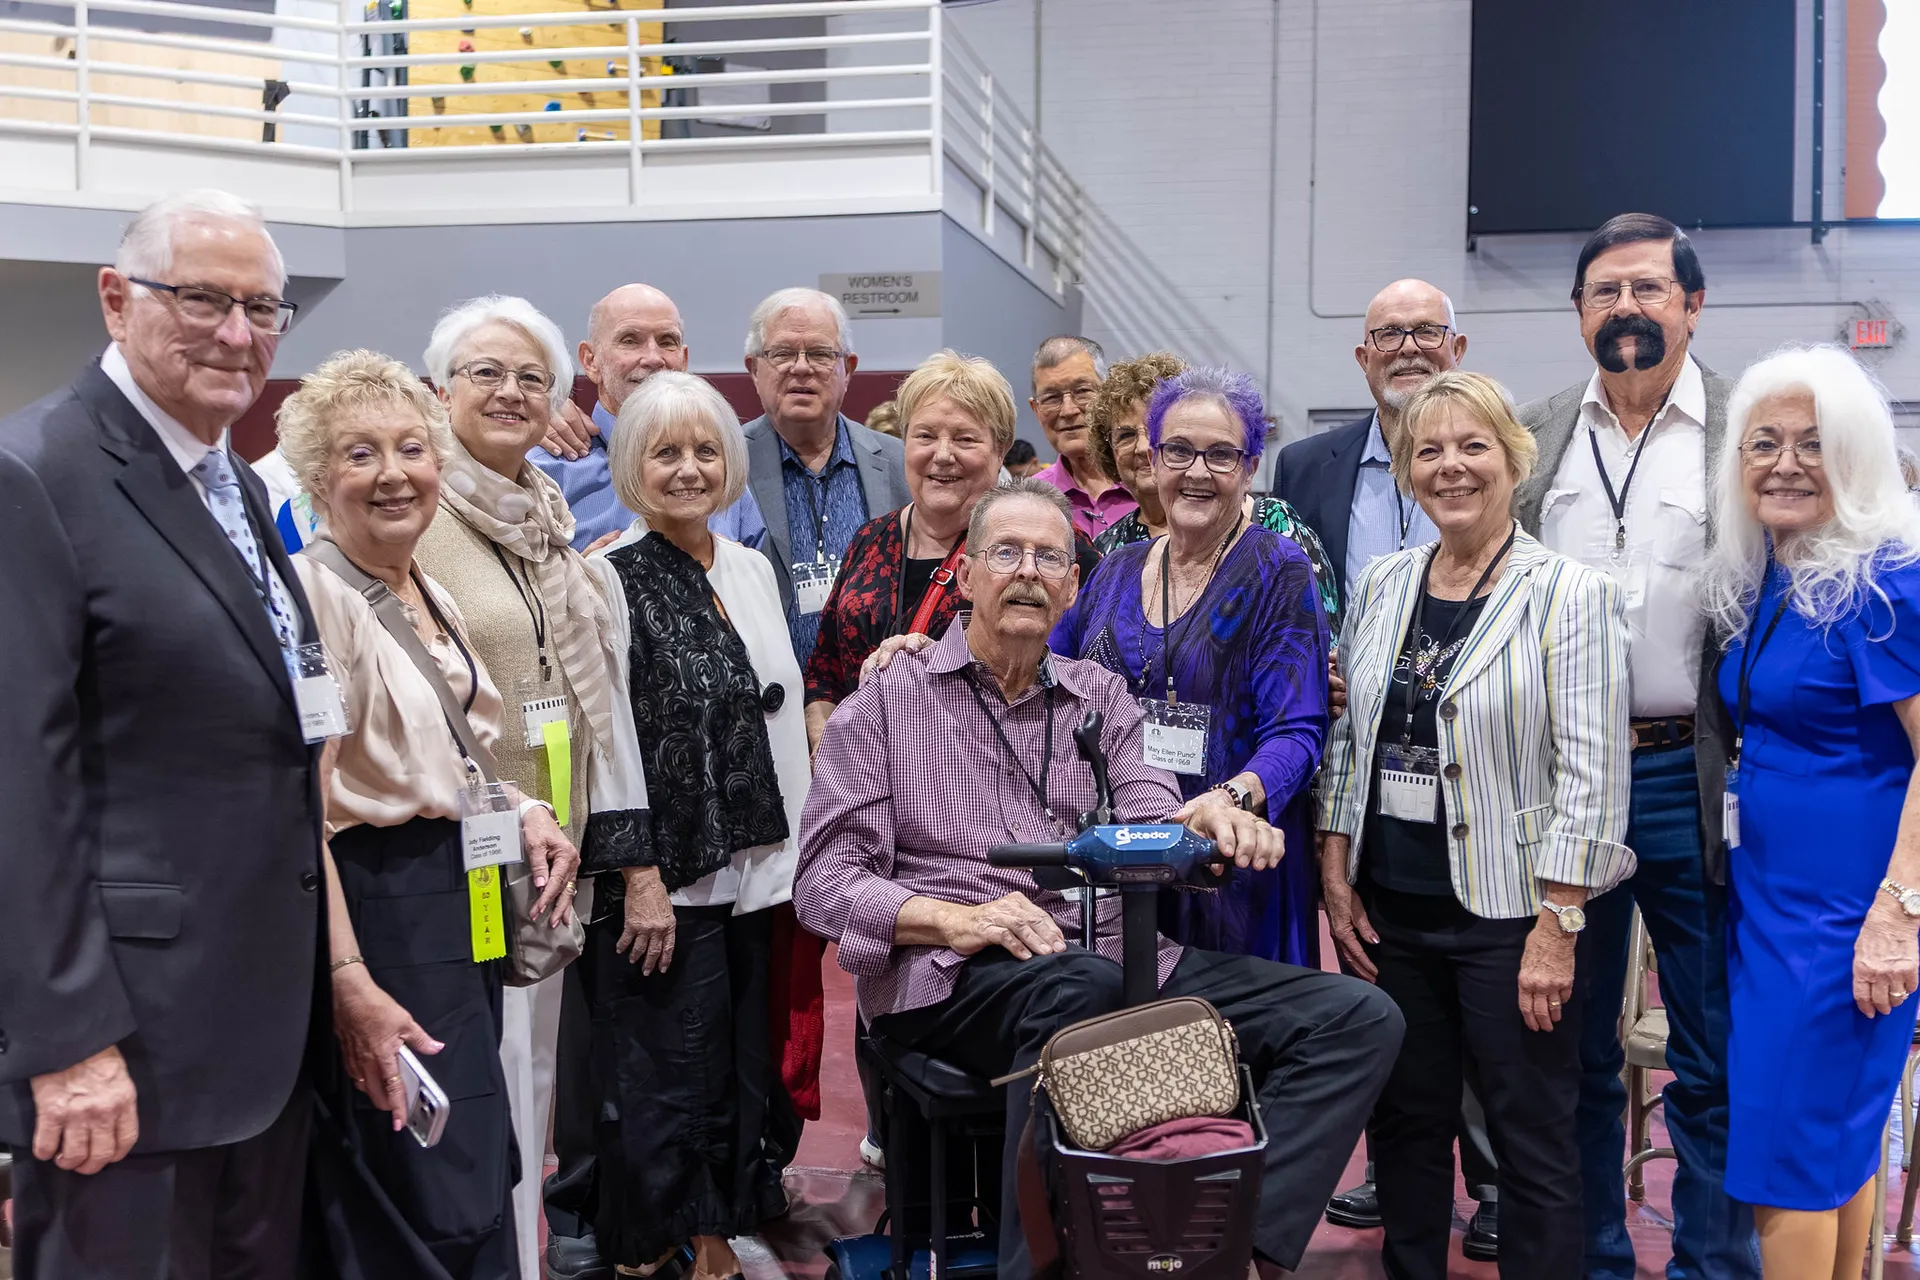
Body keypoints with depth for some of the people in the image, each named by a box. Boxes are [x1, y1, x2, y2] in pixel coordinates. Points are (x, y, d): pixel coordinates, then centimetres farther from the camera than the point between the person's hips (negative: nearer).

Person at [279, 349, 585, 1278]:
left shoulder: (435, 600, 12)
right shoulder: (308, 594, -14)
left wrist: (522, 810, 5)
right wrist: (350, 983, -26)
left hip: (464, 906, 9)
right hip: (376, 912, -9)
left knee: (481, 1192, 15)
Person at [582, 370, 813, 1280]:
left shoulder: (752, 570, 11)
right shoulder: (611, 580, -8)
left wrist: (795, 852, 11)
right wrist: (639, 879, -15)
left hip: (760, 869, 6)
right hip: (666, 881, -6)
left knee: (744, 1071, 12)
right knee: (668, 1084, 2)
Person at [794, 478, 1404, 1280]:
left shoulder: (1102, 697, 20)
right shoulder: (886, 702, 9)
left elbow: (1148, 826, 5)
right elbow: (824, 881, 2)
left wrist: (1206, 823, -20)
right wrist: (953, 919, -16)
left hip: (1119, 959, 5)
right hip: (951, 975, -4)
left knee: (1357, 1018, -13)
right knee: (1081, 987, -39)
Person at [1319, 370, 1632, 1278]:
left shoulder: (1571, 594, -7)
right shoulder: (1380, 587, 8)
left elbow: (1589, 772, -12)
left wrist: (1557, 925, -16)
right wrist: (1336, 879, 5)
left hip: (1509, 917, -4)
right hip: (1386, 912, 5)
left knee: (1531, 1138, 5)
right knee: (1405, 1121, 15)